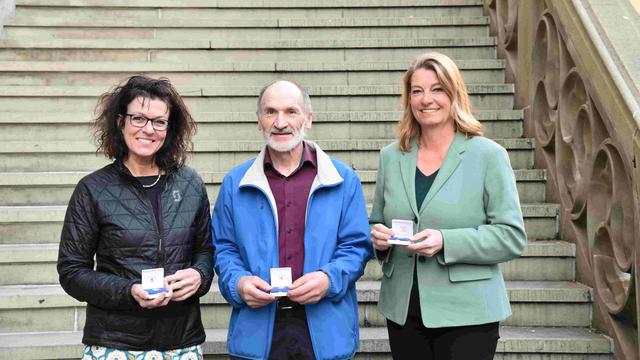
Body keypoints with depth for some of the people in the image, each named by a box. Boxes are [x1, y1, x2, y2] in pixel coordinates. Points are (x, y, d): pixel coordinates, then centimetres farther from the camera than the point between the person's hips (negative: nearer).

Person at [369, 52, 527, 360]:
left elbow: (512, 236, -8)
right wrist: (376, 236, -6)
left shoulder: (488, 155, -5)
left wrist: (446, 242, -20)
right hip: (403, 312, 4)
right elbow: (377, 221, 17)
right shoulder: (391, 157, 8)